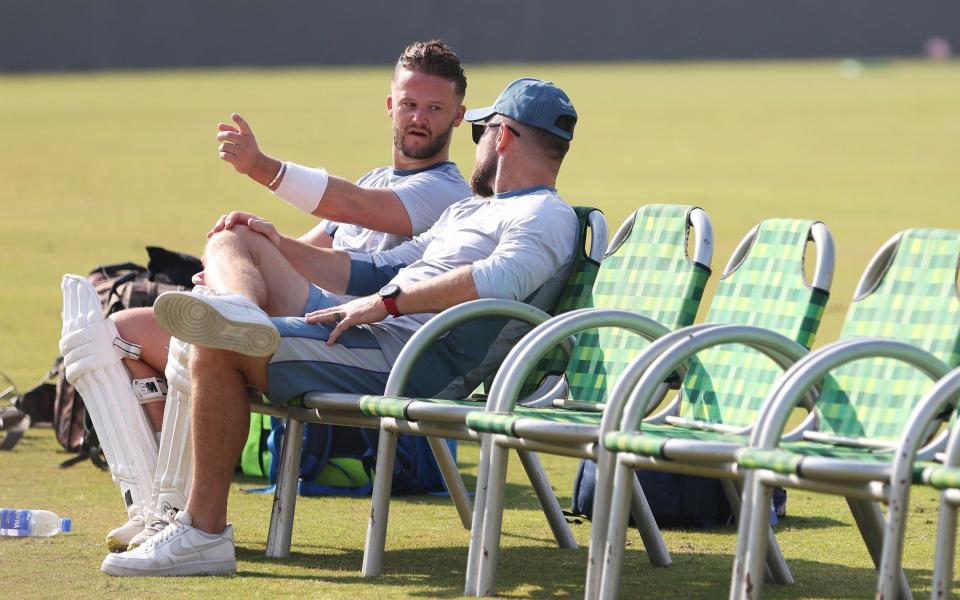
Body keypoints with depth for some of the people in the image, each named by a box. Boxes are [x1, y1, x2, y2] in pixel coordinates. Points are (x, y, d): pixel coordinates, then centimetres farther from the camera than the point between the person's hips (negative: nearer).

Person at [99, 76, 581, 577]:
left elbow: (498, 278, -25)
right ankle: (241, 312, -22)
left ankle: (204, 533, -25)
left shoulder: (547, 216, -2)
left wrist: (387, 302, -26)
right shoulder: (468, 211, 31)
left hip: (411, 363, -11)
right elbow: (373, 272, 32)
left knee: (216, 350, -25)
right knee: (233, 242, 14)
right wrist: (278, 245, 22)